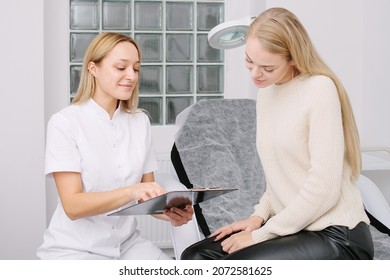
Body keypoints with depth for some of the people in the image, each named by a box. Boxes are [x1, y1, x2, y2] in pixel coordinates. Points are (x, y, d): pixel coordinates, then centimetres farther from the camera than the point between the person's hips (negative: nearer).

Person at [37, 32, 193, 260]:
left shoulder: (141, 122, 2)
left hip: (127, 244, 4)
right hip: (74, 249, -4)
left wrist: (170, 212, -18)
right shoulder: (64, 122, -11)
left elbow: (147, 196, 4)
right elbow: (73, 205, -18)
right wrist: (130, 192, -33)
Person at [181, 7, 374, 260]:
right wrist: (260, 215, 0)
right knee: (196, 258, -3)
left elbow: (324, 188, -20)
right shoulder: (266, 93, 11)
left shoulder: (320, 88, -15)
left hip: (336, 235, -8)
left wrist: (262, 234, -14)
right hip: (290, 226, 8)